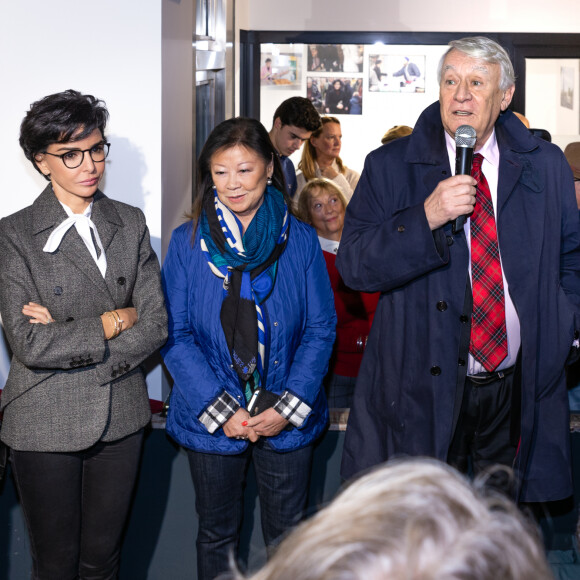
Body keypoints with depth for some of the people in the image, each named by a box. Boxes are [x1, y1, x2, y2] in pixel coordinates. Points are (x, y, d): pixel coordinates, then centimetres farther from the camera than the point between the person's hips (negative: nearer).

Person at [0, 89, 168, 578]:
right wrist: (113, 322, -12)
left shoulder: (130, 223, 5)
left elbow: (156, 324, -4)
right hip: (45, 424, -3)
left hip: (121, 419, 3)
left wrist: (70, 339, -14)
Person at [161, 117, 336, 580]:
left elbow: (321, 328, -3)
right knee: (217, 534, 15)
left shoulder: (300, 240, -3)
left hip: (289, 419, 0)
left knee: (287, 536, 14)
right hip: (210, 420, 0)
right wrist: (220, 410, -15)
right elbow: (175, 335, -6)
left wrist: (288, 407, -13)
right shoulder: (187, 243, -4)